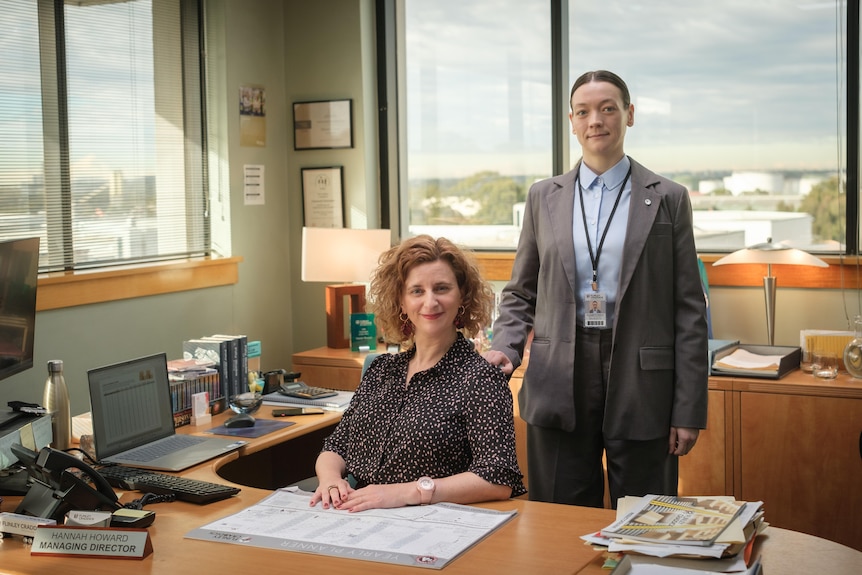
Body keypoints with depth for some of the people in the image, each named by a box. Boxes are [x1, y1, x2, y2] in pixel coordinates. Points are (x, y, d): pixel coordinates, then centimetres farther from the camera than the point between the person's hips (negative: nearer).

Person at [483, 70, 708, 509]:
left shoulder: (667, 199, 3)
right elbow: (521, 292, 14)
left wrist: (689, 411, -4)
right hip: (559, 386, 2)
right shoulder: (543, 197, 9)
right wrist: (504, 348, -6)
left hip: (642, 387, -1)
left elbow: (688, 310, 1)